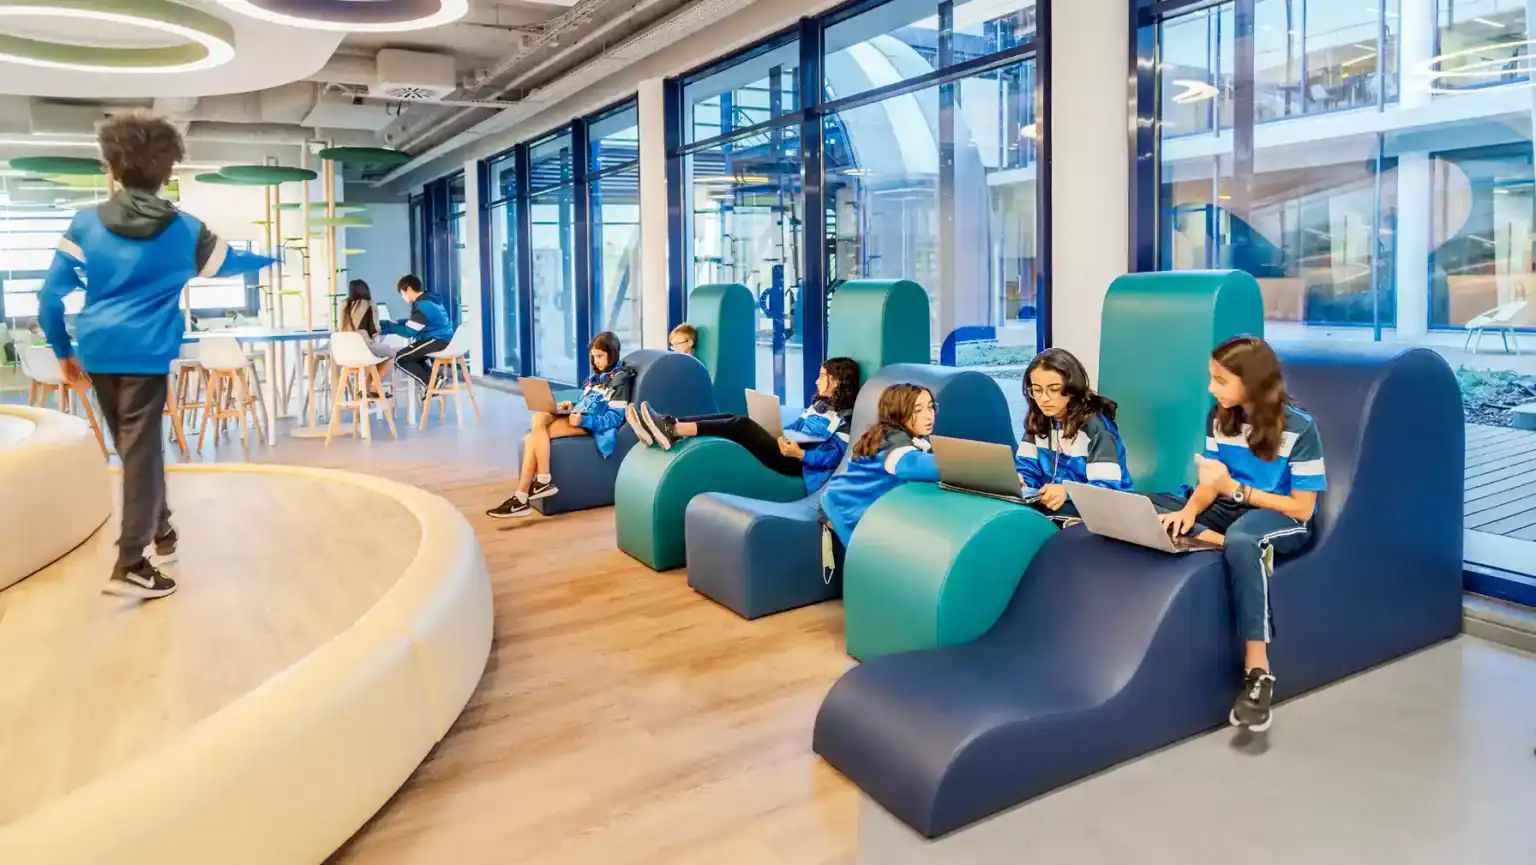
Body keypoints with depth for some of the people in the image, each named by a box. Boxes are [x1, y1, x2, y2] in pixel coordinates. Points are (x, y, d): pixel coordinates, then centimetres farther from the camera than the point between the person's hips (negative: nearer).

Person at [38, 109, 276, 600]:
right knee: (140, 450, -4)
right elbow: (231, 264, 21)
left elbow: (50, 295, 3)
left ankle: (160, 530, 31)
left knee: (134, 446, 17)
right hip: (146, 352, -3)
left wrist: (63, 352, 15)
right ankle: (130, 565, -7)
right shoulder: (185, 229, 1)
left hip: (97, 350, 3)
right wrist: (271, 260, 41)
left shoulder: (86, 223, 4)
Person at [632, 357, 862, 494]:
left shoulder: (847, 417, -5)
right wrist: (773, 435, 13)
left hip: (796, 463, -9)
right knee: (733, 420, -9)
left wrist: (800, 453, -30)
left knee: (741, 425, -24)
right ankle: (669, 429, -22)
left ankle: (672, 429, -31)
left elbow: (833, 456, -17)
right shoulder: (820, 403, 23)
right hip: (788, 447, 9)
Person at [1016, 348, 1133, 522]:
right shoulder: (1036, 421, 6)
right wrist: (1017, 481, -21)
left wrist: (1067, 492, -38)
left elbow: (1107, 488, -20)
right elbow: (1028, 469, 4)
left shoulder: (1095, 425, -12)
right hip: (1049, 507, 5)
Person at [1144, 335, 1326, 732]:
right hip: (1229, 512, 5)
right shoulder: (1220, 416, 1)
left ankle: (1257, 673, -39)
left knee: (1241, 538, -43)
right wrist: (1189, 511, -21)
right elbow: (1210, 485, 2)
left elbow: (1302, 509, -15)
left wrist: (1234, 488, -22)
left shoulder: (1299, 428, -14)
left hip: (1281, 521, -5)